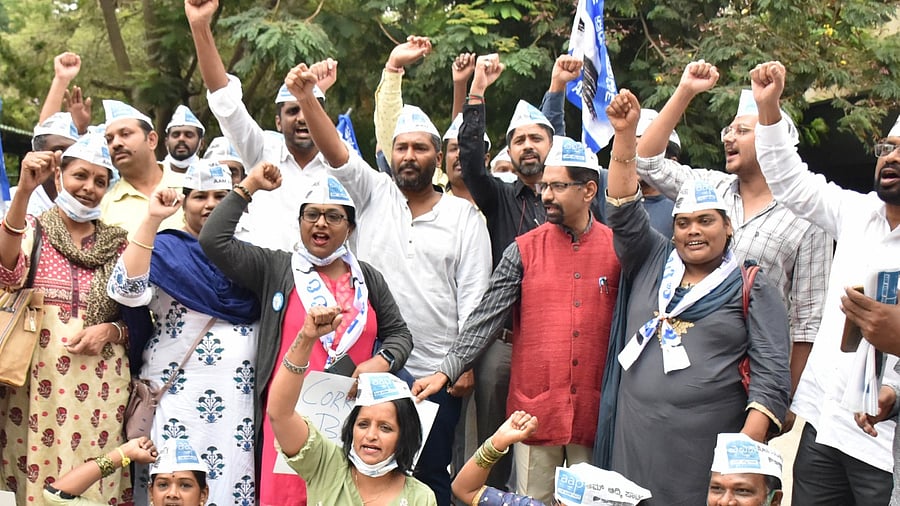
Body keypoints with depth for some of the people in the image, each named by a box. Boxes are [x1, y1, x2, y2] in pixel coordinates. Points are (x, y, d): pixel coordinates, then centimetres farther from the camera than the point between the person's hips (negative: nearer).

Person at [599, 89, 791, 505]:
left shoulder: (751, 287, 4)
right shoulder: (652, 263, 14)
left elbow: (771, 372, -3)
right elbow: (624, 213, 4)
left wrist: (748, 445, -15)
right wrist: (625, 135, -4)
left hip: (708, 447, -3)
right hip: (636, 439, 3)